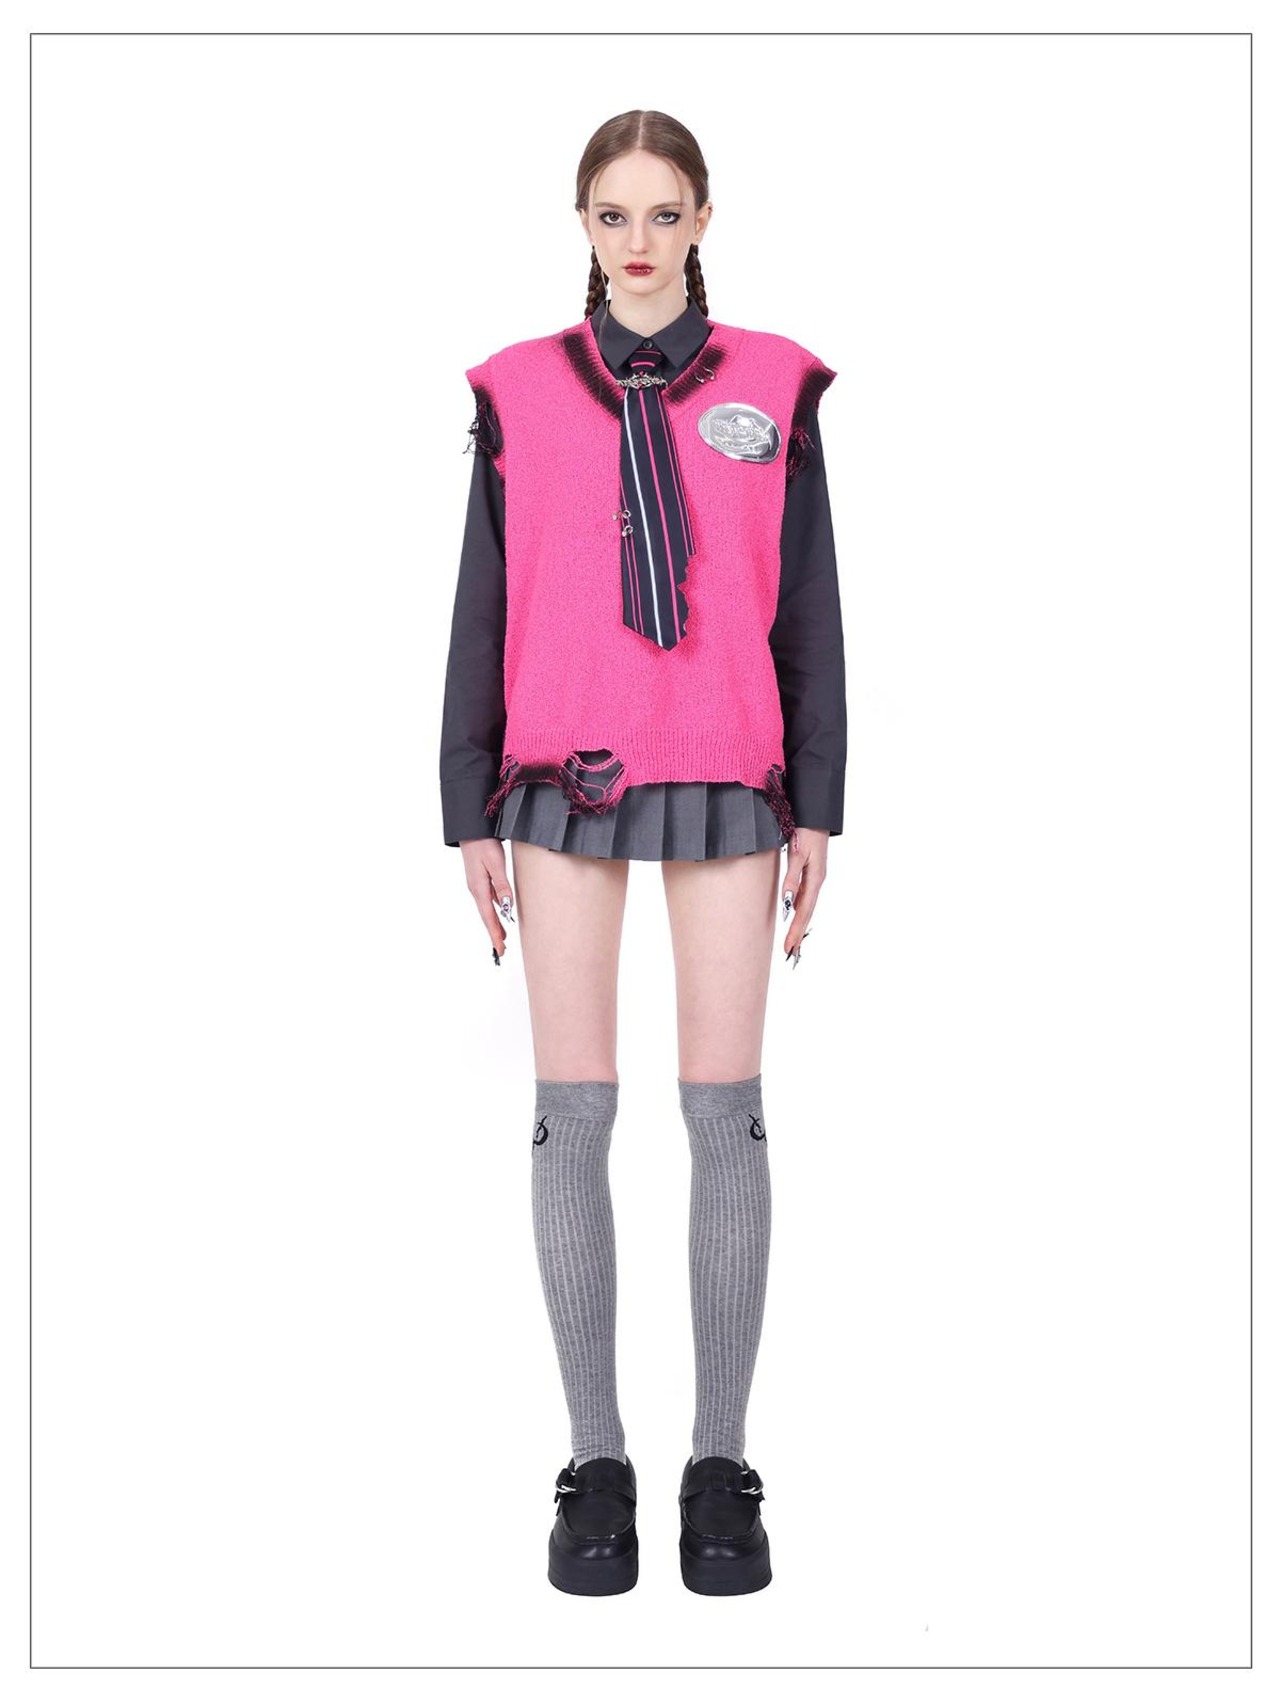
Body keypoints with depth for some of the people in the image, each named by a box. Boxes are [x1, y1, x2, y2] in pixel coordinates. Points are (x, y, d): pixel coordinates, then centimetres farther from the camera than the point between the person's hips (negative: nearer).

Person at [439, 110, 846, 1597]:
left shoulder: (770, 387, 7)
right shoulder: (521, 392, 8)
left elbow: (808, 607, 7)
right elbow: (484, 609, 8)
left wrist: (818, 805, 2)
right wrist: (469, 808, 4)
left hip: (727, 781, 0)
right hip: (566, 784, 1)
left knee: (725, 1114, -1)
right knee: (572, 1115, 0)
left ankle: (721, 1463, 11)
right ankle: (596, 1462, 11)